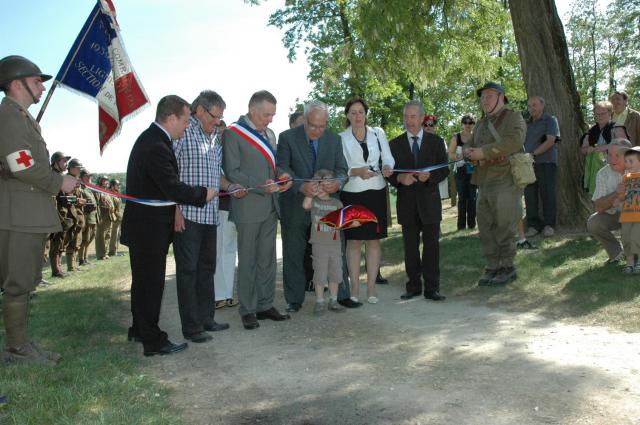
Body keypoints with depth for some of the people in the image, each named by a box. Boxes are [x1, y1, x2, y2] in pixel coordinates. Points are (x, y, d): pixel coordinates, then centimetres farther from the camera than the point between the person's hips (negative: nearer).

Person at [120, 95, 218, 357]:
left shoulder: (150, 138, 10)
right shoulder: (157, 146, -23)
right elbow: (173, 188, -25)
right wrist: (203, 194, -12)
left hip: (143, 226, 10)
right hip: (149, 228, -10)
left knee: (143, 281, 20)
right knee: (152, 283, -1)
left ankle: (139, 330, 34)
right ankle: (153, 341, 9)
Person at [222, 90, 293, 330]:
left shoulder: (269, 134, 15)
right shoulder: (233, 134, -7)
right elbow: (232, 172, -11)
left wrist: (281, 177, 0)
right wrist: (261, 185, -19)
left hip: (270, 207, 7)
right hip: (248, 207, -7)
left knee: (267, 259, 11)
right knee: (248, 261, 3)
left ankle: (265, 305, 21)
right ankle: (247, 310, 12)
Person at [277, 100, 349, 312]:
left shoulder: (334, 139, 6)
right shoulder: (287, 137, -5)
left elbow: (341, 169, 4)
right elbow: (283, 169, -11)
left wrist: (337, 183, -20)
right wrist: (301, 186, -29)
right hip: (295, 205, -2)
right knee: (293, 254, 5)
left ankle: (340, 294, 18)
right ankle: (294, 300, 17)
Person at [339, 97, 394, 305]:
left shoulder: (378, 133, 8)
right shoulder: (341, 138, 2)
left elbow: (388, 158, 6)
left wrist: (387, 167, -16)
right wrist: (357, 172, -21)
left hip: (376, 192, 2)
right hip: (352, 194, -2)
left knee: (373, 240, 4)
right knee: (354, 241, 0)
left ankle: (371, 287, 10)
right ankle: (354, 287, 7)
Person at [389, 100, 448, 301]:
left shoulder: (436, 141, 7)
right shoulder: (395, 144, 8)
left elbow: (444, 169, 4)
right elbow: (390, 173, 5)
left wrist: (430, 176, -16)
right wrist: (400, 178, -17)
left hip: (429, 200, -1)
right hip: (406, 202, 1)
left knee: (431, 245, -2)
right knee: (410, 247, 6)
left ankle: (432, 288, 3)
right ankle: (414, 286, 15)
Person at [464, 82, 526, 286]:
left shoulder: (513, 118, -2)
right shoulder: (481, 124, 22)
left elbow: (514, 141, -20)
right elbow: (470, 148, 20)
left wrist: (483, 151, -19)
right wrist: (469, 152, -6)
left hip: (506, 180, -7)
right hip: (484, 183, 7)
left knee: (504, 227, -4)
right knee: (485, 227, 8)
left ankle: (507, 268, 7)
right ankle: (492, 267, 16)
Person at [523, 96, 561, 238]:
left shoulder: (550, 120, 3)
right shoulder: (527, 124, 21)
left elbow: (550, 141, -10)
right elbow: (522, 142, 21)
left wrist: (533, 154, -16)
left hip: (546, 163, -5)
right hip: (528, 164, 5)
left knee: (547, 194, -3)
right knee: (530, 195, 1)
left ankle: (549, 225, 2)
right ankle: (533, 225, 6)